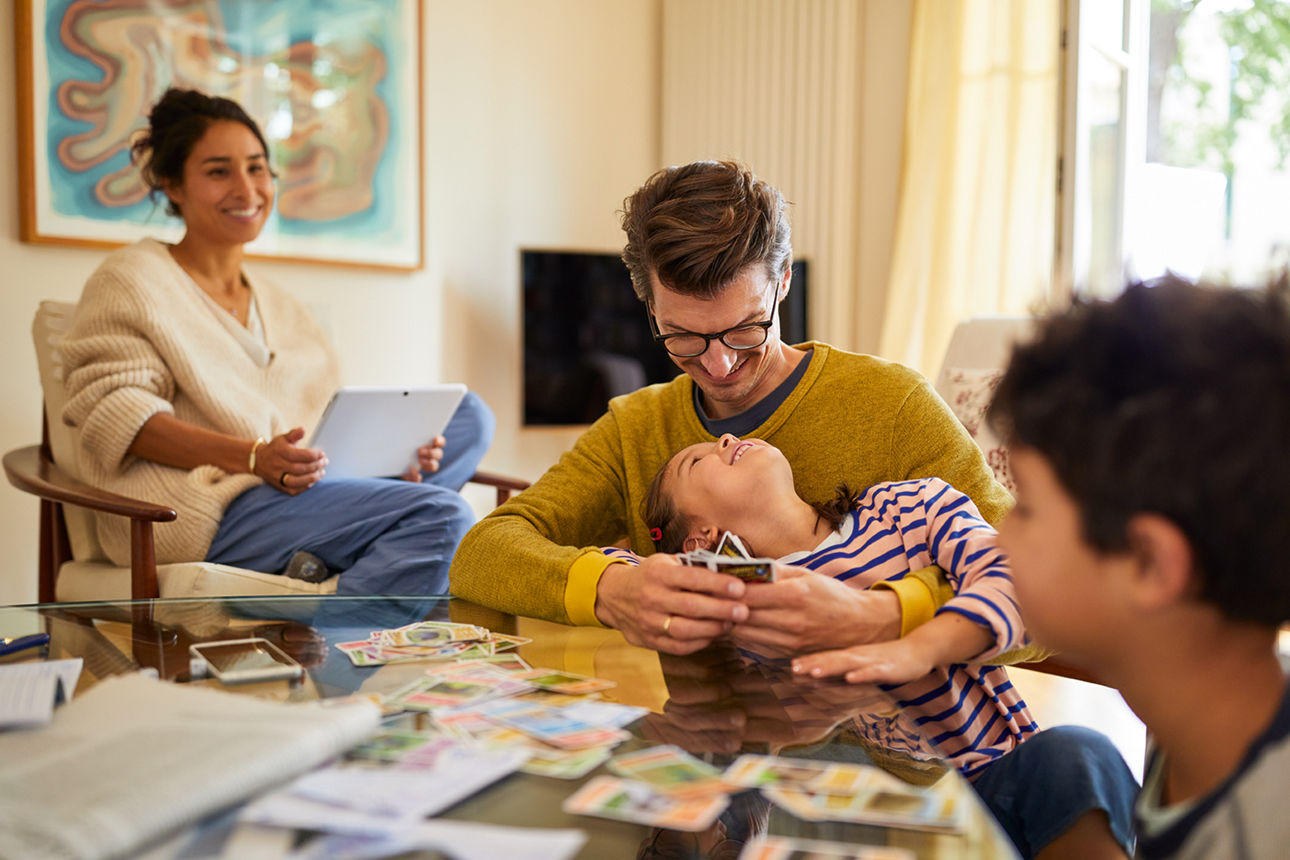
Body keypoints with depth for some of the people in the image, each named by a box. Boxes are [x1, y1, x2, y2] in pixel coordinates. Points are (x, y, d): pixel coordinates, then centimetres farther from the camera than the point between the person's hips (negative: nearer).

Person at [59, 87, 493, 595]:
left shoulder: (280, 306, 26)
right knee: (440, 515, -25)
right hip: (205, 511, -8)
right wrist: (252, 458, -24)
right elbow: (113, 413, -10)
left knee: (470, 418, -8)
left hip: (292, 490, 8)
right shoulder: (129, 281, 5)